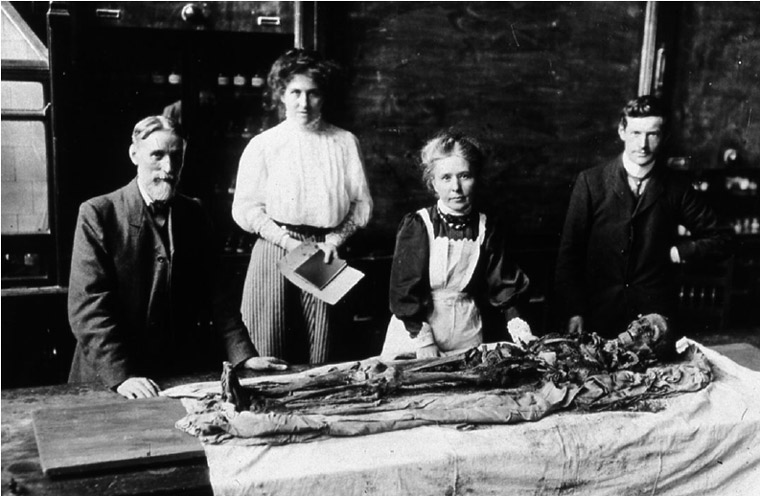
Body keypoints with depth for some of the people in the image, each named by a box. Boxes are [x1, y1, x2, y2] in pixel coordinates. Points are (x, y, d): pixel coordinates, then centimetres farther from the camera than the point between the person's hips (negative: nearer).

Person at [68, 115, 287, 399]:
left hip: (187, 373, 3)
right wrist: (120, 376, -20)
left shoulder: (193, 214, 9)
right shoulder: (98, 214, -5)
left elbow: (213, 291, 11)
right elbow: (88, 305, -11)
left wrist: (243, 355, 1)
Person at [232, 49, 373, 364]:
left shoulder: (344, 143, 9)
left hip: (324, 256, 1)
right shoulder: (263, 145, 5)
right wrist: (290, 242, -10)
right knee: (265, 360, -1)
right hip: (275, 252, -1)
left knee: (316, 361, 3)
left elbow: (362, 202, 9)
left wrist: (335, 239, -6)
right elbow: (245, 208, 1)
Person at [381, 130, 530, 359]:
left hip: (467, 336, 3)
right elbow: (404, 290, -13)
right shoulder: (416, 226, -11)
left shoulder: (488, 228, -1)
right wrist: (424, 342, -18)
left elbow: (503, 286, 4)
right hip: (414, 335, -3)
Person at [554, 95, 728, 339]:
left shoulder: (677, 188, 2)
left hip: (655, 316, 1)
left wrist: (679, 251, -2)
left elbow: (715, 239, 15)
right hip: (599, 316, -1)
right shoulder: (591, 181, -2)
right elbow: (570, 251, -2)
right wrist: (574, 312, -8)